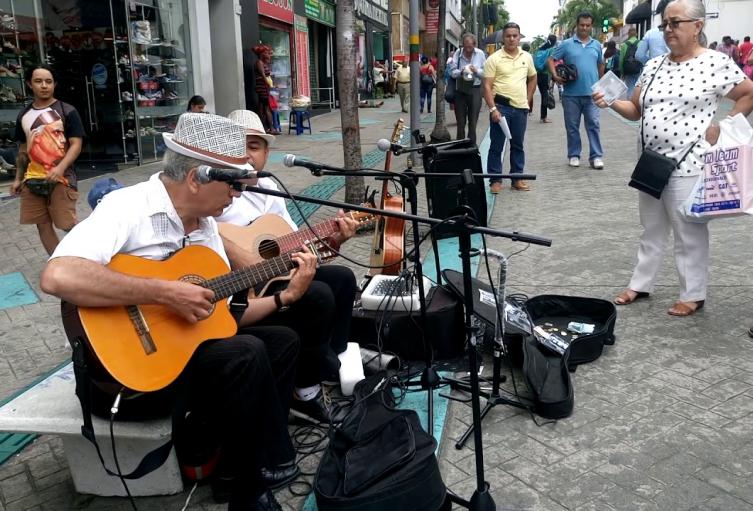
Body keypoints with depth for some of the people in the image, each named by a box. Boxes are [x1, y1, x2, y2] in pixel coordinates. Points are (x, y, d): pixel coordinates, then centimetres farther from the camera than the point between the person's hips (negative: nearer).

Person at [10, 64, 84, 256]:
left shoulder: (66, 111, -2)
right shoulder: (24, 115, 12)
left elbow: (76, 145, -8)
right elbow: (23, 149, 20)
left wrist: (60, 168, -23)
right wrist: (18, 178, 17)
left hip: (61, 178, -5)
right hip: (33, 180, 5)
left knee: (68, 225, -9)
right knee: (43, 226, 8)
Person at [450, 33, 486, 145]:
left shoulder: (480, 54, -1)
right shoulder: (458, 53, -3)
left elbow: (485, 73, 1)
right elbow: (452, 72, -4)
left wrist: (476, 71, -17)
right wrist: (461, 72, -22)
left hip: (475, 90, 0)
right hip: (460, 90, 0)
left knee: (473, 121, 3)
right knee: (460, 121, 8)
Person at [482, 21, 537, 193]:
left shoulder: (527, 57, 9)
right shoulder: (494, 59, -4)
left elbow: (532, 78, 22)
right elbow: (487, 86, -8)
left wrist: (527, 100, 13)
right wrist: (492, 109, -17)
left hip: (520, 108, 4)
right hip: (501, 107, -4)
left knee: (518, 145, 11)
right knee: (497, 146, 0)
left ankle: (517, 178, 21)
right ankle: (495, 180, 7)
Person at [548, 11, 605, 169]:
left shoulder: (596, 45, 11)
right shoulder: (566, 44, 2)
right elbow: (551, 60, 2)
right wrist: (555, 75, -13)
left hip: (592, 93, 2)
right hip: (571, 93, -1)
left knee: (593, 125, -1)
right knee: (572, 126, 6)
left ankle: (596, 156, 2)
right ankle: (574, 155, 16)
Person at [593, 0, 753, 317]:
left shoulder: (716, 63, -8)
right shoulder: (653, 66, 8)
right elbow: (636, 110, 10)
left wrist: (722, 128, -7)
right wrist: (611, 103, -7)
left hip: (688, 166, -6)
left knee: (690, 234, 5)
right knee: (651, 230, 17)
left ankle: (693, 295, 18)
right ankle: (640, 285, 28)